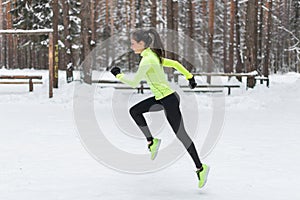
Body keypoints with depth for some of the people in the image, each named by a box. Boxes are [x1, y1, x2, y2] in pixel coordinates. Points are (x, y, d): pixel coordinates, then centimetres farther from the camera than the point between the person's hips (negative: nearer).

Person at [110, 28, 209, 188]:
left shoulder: (147, 60, -20)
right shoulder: (153, 56, 8)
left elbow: (134, 83, -18)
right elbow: (175, 64, 16)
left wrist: (118, 75, -3)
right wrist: (190, 77, 22)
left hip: (169, 100, -10)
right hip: (161, 98, 10)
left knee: (180, 134, -1)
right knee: (134, 111, 11)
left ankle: (200, 168, 8)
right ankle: (151, 142, 13)